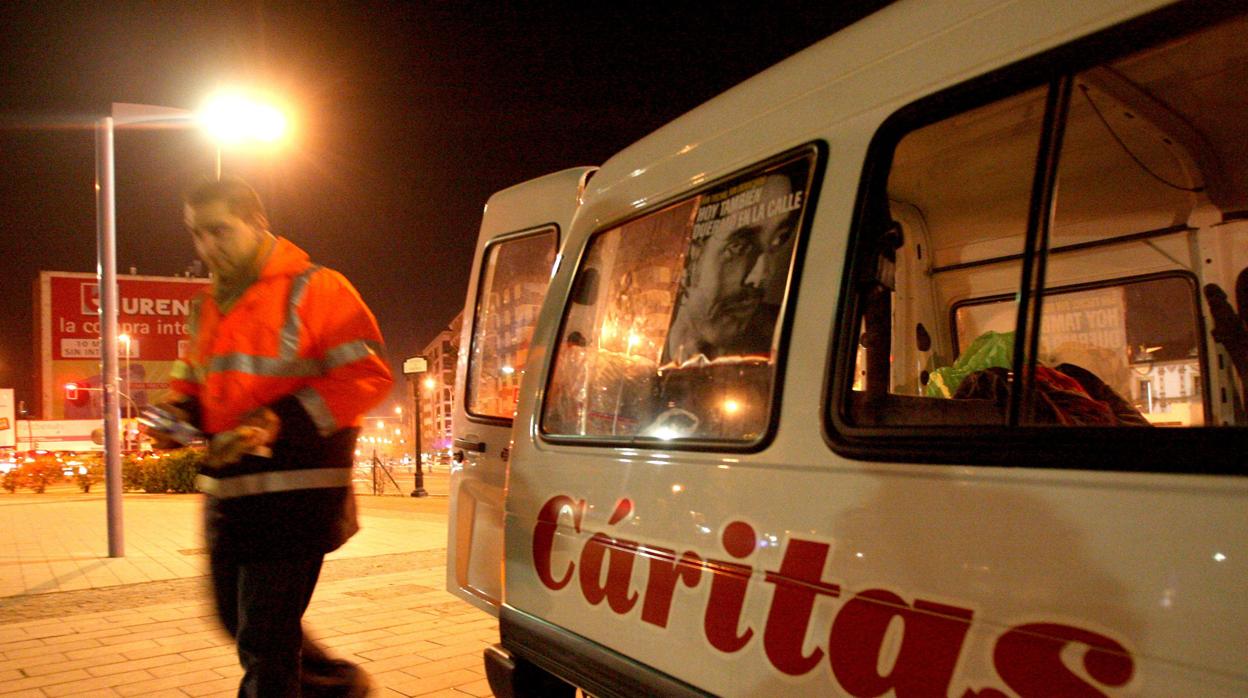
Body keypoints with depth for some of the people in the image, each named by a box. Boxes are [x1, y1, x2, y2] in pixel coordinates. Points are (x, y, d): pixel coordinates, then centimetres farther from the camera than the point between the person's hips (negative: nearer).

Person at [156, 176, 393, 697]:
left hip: (294, 495, -8)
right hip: (227, 492, 9)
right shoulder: (209, 306, 15)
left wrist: (278, 421, -23)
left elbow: (365, 375, -15)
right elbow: (195, 377, 26)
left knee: (264, 639, -4)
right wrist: (180, 410, 2)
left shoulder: (315, 289, -8)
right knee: (237, 616, 20)